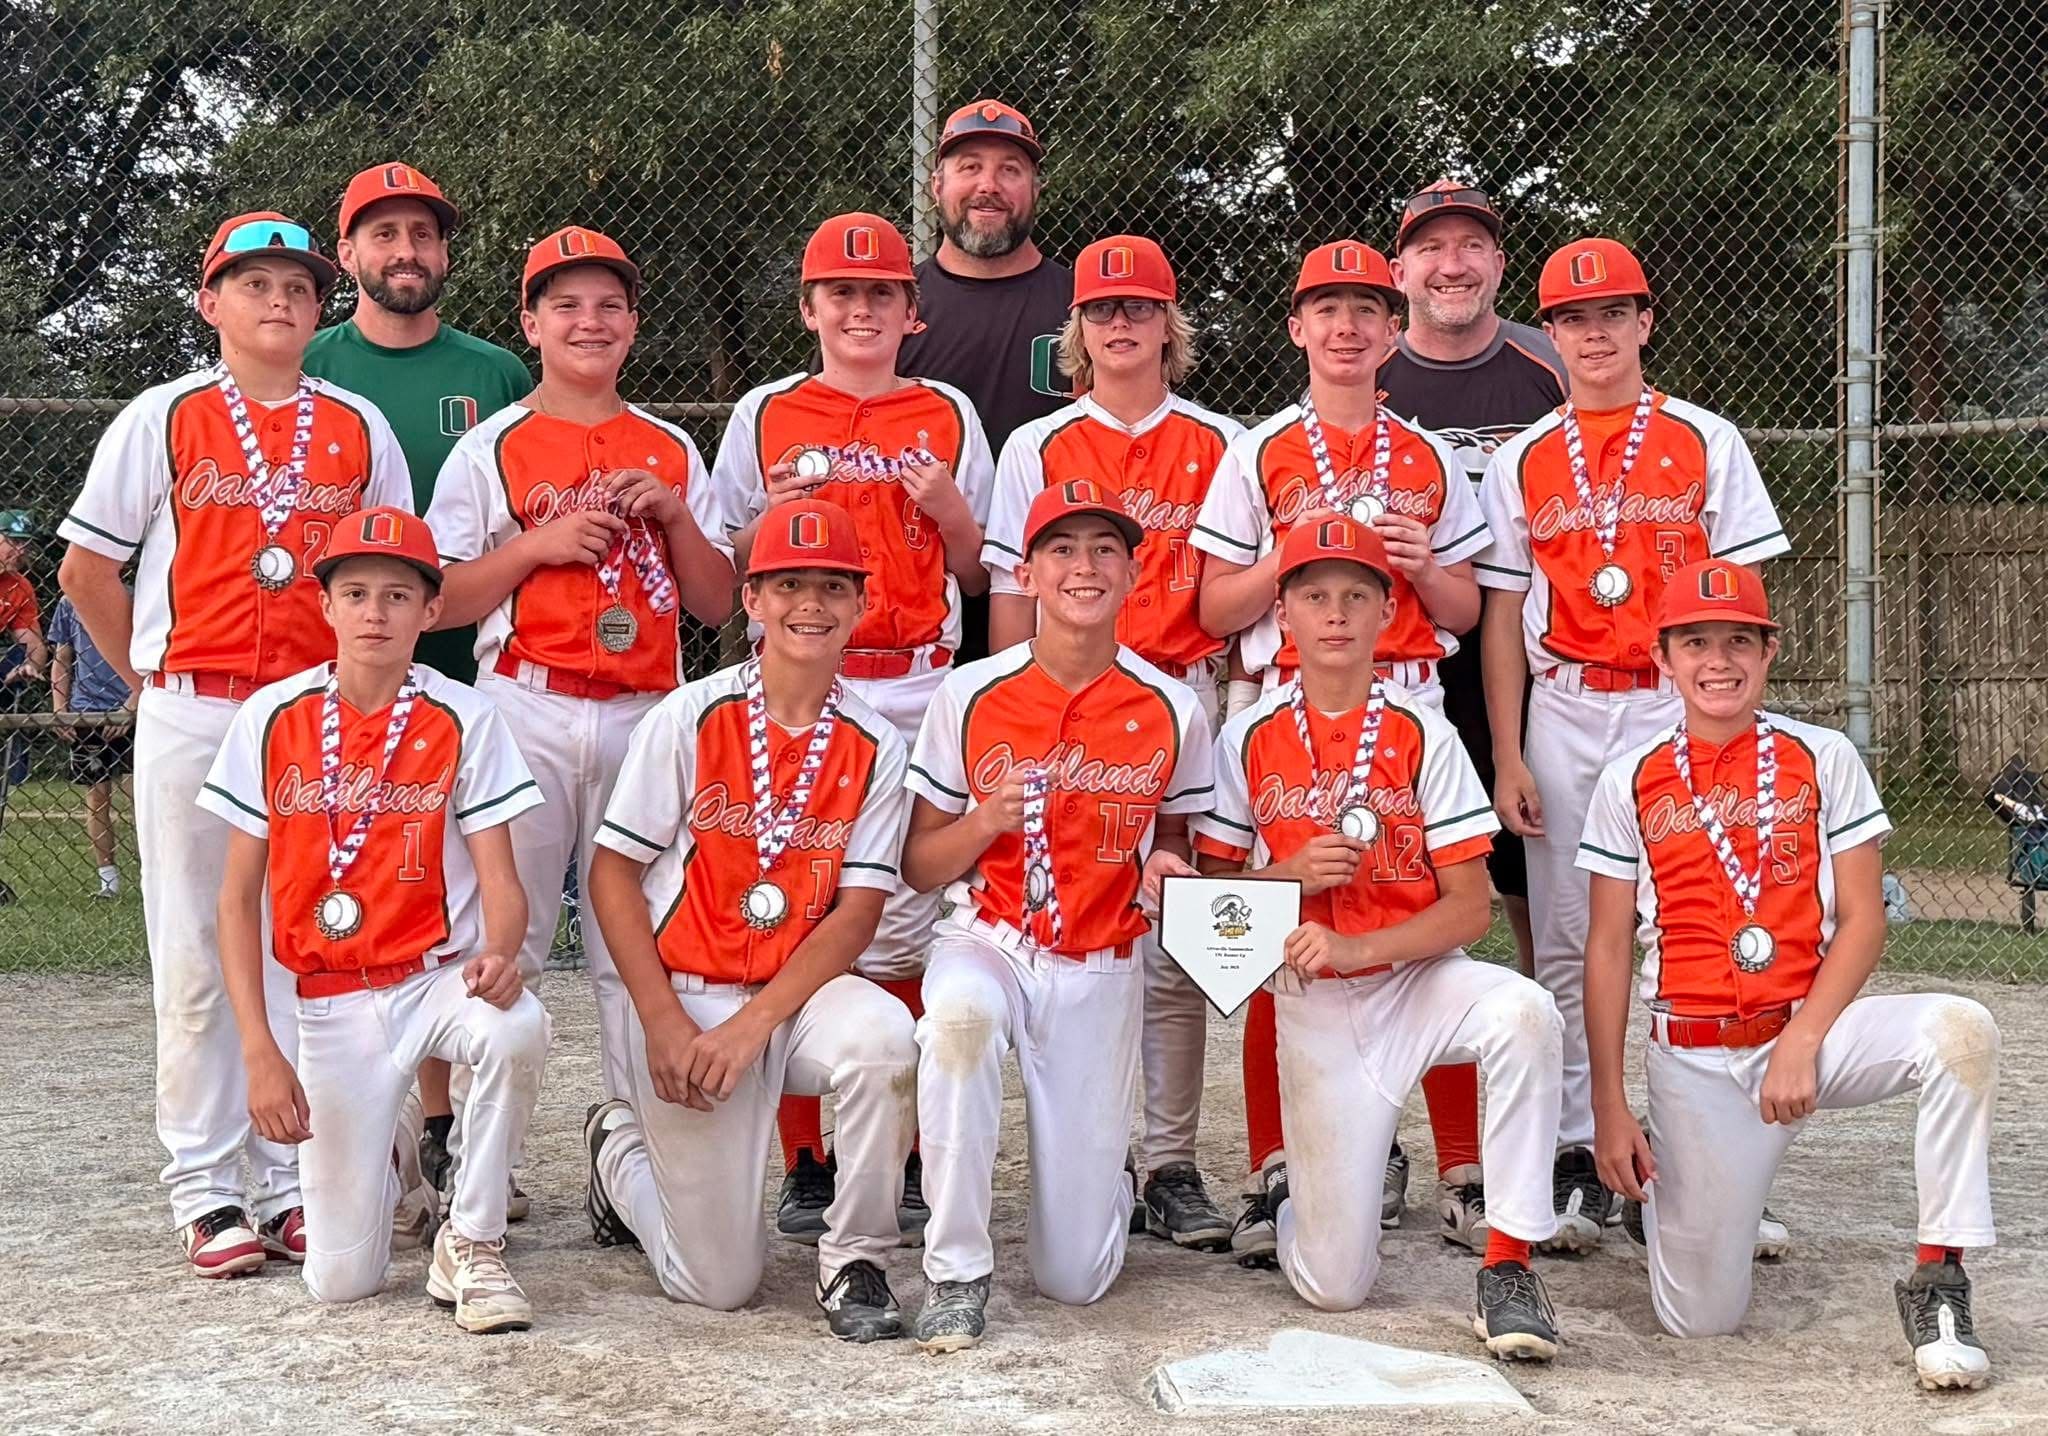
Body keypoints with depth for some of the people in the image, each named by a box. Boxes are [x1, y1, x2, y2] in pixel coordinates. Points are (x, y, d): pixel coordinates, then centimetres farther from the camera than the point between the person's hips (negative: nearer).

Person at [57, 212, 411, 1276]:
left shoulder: (358, 427, 10)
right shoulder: (164, 418, 4)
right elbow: (86, 569, 6)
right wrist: (152, 679, 3)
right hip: (193, 718, -2)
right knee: (197, 957, 1)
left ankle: (291, 1184, 13)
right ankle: (206, 1191, 8)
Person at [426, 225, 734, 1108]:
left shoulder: (673, 453, 15)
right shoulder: (491, 449, 5)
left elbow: (717, 605, 12)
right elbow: (434, 603, -1)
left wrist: (672, 513, -2)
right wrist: (537, 545, -11)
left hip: (645, 719, 3)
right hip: (528, 715, -3)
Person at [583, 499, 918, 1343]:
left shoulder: (874, 748, -1)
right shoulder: (689, 718, -6)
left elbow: (857, 915, -6)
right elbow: (612, 875, -5)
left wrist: (753, 1024, -18)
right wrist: (663, 1024, -13)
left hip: (799, 994, 2)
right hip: (688, 996, -2)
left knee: (883, 1036, -35)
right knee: (720, 1281, -3)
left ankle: (855, 1262, -13)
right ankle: (622, 1148, 30)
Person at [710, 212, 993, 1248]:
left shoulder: (948, 416, 13)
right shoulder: (766, 416, 11)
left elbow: (974, 578, 15)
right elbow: (728, 573, 12)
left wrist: (950, 511, -4)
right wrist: (775, 513, -5)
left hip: (919, 692, 0)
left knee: (907, 922, -4)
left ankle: (909, 1162, 6)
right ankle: (807, 1162, 8)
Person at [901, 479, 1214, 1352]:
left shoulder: (1171, 710, -3)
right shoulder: (970, 696, -5)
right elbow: (918, 866, 1)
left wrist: (1167, 867, -10)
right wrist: (985, 821, -19)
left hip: (1100, 971, 1)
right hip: (988, 942, 0)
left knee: (1076, 1278, -2)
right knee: (957, 1012, -42)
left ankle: (1100, 1178, 38)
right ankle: (956, 1271, -23)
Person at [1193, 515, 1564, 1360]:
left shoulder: (1423, 735, -2)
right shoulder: (1249, 740, 1)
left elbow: (1470, 908, -7)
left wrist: (1355, 948, -21)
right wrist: (1289, 876, -14)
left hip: (1419, 976, 0)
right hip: (1313, 1005, 0)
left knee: (1524, 1012, -37)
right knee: (1335, 1284, -6)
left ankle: (1508, 1267, -26)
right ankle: (1292, 1199, 32)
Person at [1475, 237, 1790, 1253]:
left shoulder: (1707, 443, 6)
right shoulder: (1522, 461, 9)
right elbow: (1501, 616, 8)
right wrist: (1507, 759, 0)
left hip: (1681, 710, -1)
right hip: (1563, 716, 2)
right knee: (1567, 945, 2)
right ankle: (1577, 1160, 8)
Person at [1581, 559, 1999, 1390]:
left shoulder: (1823, 759, 2)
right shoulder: (1631, 782, 3)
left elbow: (1863, 921, -2)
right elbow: (1609, 948, 3)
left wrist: (1801, 1043, -16)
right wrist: (1609, 1110, -2)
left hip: (1811, 1029, 0)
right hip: (1695, 1062, 0)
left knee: (1959, 1030, -31)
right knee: (1699, 1317, -4)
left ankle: (1938, 1282, -20)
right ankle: (1657, 1190, 31)